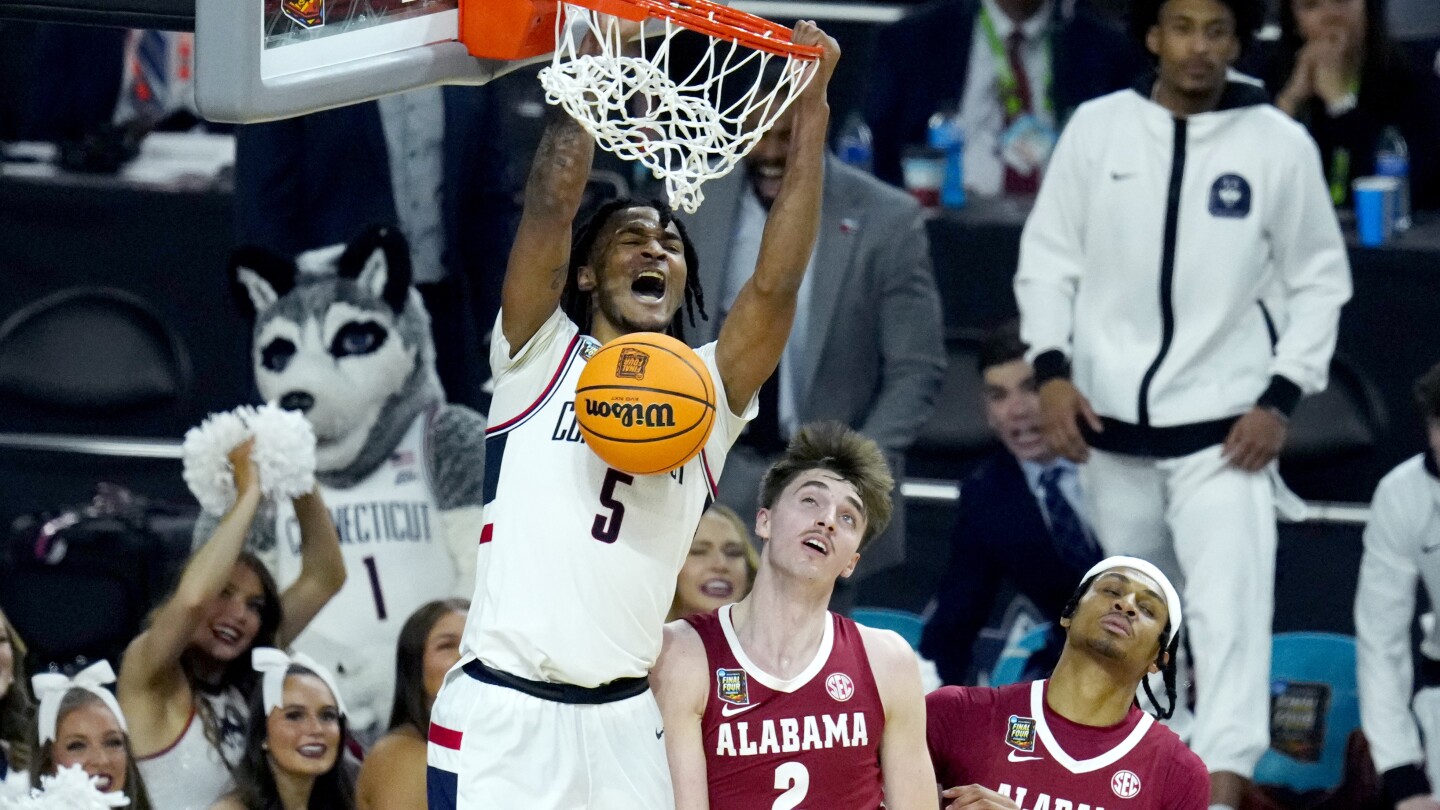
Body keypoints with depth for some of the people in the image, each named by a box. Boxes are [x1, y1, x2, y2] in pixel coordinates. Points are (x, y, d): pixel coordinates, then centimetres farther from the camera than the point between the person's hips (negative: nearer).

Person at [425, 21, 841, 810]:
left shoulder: (707, 391, 14)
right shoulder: (542, 355, 7)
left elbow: (775, 286, -1)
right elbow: (550, 206, -5)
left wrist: (811, 111, -5)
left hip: (625, 724, 4)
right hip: (502, 714, -4)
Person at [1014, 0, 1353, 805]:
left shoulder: (1281, 145, -4)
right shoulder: (1098, 128, 0)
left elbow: (1321, 281, 3)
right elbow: (1049, 256, 6)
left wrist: (1281, 399, -6)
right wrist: (1052, 369, -6)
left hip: (1226, 426, -3)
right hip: (1112, 419, 3)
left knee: (1231, 605, -16)